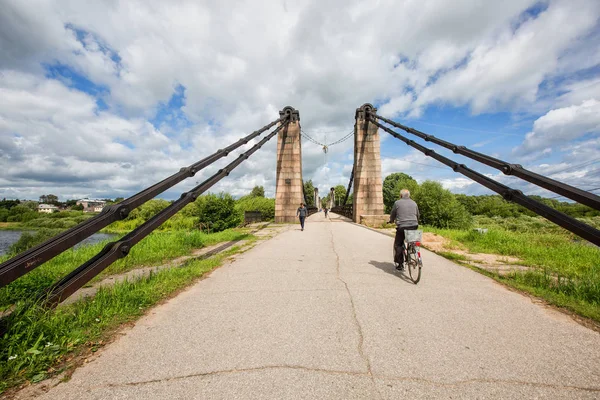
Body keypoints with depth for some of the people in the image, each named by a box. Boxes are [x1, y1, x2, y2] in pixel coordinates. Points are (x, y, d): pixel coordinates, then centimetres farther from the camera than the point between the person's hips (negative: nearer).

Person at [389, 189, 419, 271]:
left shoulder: (397, 203, 2)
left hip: (402, 226, -4)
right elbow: (418, 215, 24)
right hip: (414, 226, 5)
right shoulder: (414, 203, 15)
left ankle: (400, 264, 4)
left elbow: (392, 214, 9)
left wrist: (391, 221, 29)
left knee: (398, 245, 5)